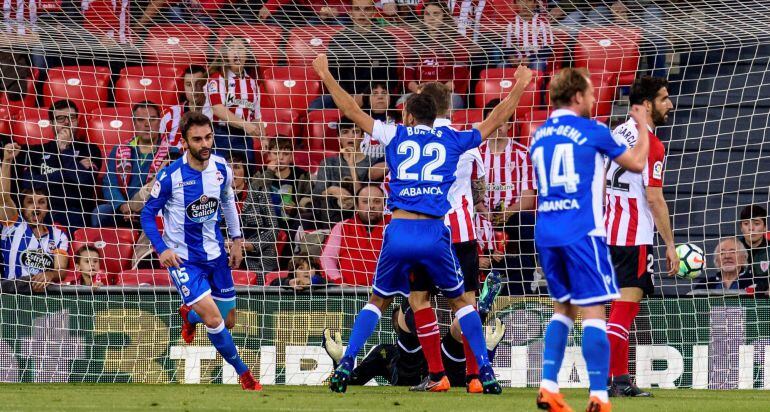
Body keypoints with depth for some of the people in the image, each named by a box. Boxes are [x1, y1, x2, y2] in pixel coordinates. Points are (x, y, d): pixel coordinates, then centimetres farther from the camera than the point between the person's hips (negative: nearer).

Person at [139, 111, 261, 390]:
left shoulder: (221, 169, -5)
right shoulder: (170, 176, -19)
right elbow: (148, 214, -9)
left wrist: (236, 240, 13)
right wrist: (162, 249, -21)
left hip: (215, 254, 5)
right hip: (182, 259, -5)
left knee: (228, 321, 12)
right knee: (213, 319, -20)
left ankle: (189, 315, 46)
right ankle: (243, 373, 0)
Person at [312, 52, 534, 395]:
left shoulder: (395, 135, 10)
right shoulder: (453, 140, 11)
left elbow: (351, 111, 15)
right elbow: (495, 121, 20)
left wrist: (326, 76, 26)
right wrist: (519, 87, 32)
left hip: (399, 232, 0)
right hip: (435, 234, 0)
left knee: (378, 301, 16)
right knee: (459, 301, 15)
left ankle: (345, 366, 3)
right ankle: (486, 373, 7)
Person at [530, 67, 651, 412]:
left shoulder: (539, 136, 14)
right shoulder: (591, 131, -3)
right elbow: (636, 163, 7)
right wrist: (643, 127, 22)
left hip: (546, 234, 6)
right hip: (582, 232, -6)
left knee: (563, 309, 18)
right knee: (593, 312, -5)